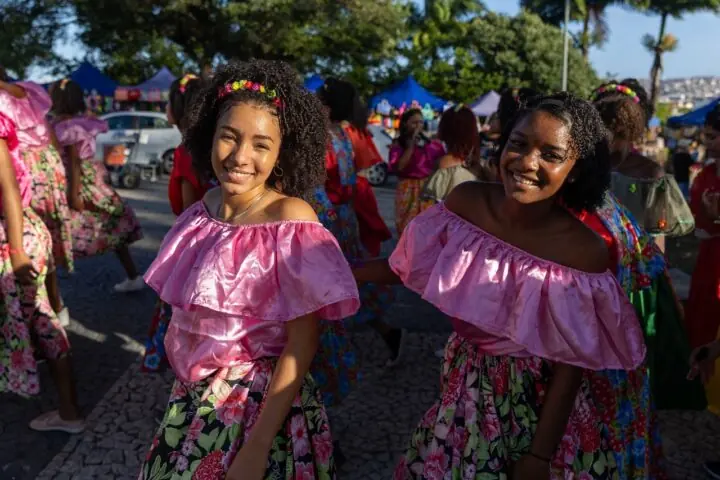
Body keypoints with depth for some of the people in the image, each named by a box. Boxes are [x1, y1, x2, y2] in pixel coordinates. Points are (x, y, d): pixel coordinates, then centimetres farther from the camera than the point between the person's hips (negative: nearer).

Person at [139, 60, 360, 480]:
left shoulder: (290, 219, -21)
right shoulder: (205, 209, -3)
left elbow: (302, 344, -20)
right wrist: (188, 386, 12)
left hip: (261, 405, -6)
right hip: (194, 398, 6)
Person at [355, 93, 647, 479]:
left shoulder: (585, 252, -22)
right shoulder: (465, 202, -15)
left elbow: (571, 364, -15)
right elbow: (411, 265, 0)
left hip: (541, 400, -3)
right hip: (465, 384, 4)